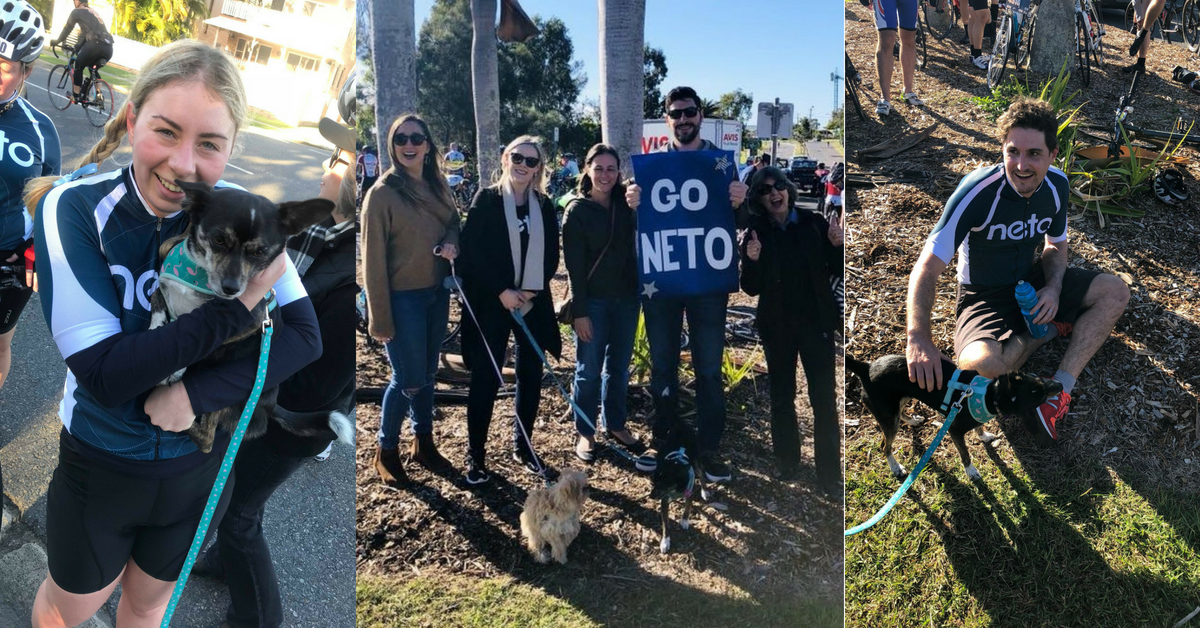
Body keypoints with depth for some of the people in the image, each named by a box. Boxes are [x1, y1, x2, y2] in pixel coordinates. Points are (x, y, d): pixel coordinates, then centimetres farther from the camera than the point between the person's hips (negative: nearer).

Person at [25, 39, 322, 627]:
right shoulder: (73, 209, -22)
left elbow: (304, 336, -16)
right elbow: (105, 373, -28)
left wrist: (198, 392, -28)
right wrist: (239, 304, -32)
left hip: (202, 462, 2)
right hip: (100, 463, -1)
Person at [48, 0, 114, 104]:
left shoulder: (77, 12, 11)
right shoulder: (94, 12, 32)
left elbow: (67, 29, 18)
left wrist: (56, 42, 33)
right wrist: (78, 47, 45)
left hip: (95, 44, -6)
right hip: (108, 48, 6)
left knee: (78, 66, 18)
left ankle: (75, 96, 17)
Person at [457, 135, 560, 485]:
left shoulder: (545, 207, 9)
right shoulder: (486, 200, -2)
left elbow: (551, 256, 9)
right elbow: (472, 252, -8)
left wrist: (532, 290, -6)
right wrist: (502, 291, -14)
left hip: (532, 303, 4)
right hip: (491, 303, -4)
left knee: (531, 377, 9)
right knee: (486, 379, -3)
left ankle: (523, 446, 23)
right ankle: (475, 455, 7)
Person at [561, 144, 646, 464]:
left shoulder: (626, 203, 5)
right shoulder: (577, 210, -6)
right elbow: (574, 265, -10)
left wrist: (638, 205, -19)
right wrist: (579, 311, -14)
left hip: (626, 298, 4)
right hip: (593, 302, -4)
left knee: (618, 366, 14)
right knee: (589, 370, 4)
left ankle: (616, 425, 29)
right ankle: (585, 432, 18)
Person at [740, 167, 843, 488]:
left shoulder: (814, 223, -3)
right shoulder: (755, 234, -1)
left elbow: (838, 272, 2)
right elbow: (752, 289, 0)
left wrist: (836, 246, -18)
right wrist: (753, 261, -18)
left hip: (816, 322, -1)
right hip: (777, 326, 1)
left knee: (824, 399, -2)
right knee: (781, 397, 12)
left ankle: (830, 473, 7)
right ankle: (787, 467, 26)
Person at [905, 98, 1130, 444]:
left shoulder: (1056, 184, -7)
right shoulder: (978, 192, -27)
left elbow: (1056, 245, 11)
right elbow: (927, 267, -32)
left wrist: (1053, 288, -13)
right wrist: (919, 339, -47)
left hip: (1032, 281, 6)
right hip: (985, 296, -6)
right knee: (981, 364, -35)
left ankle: (1059, 391, -16)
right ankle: (1052, 328, -3)